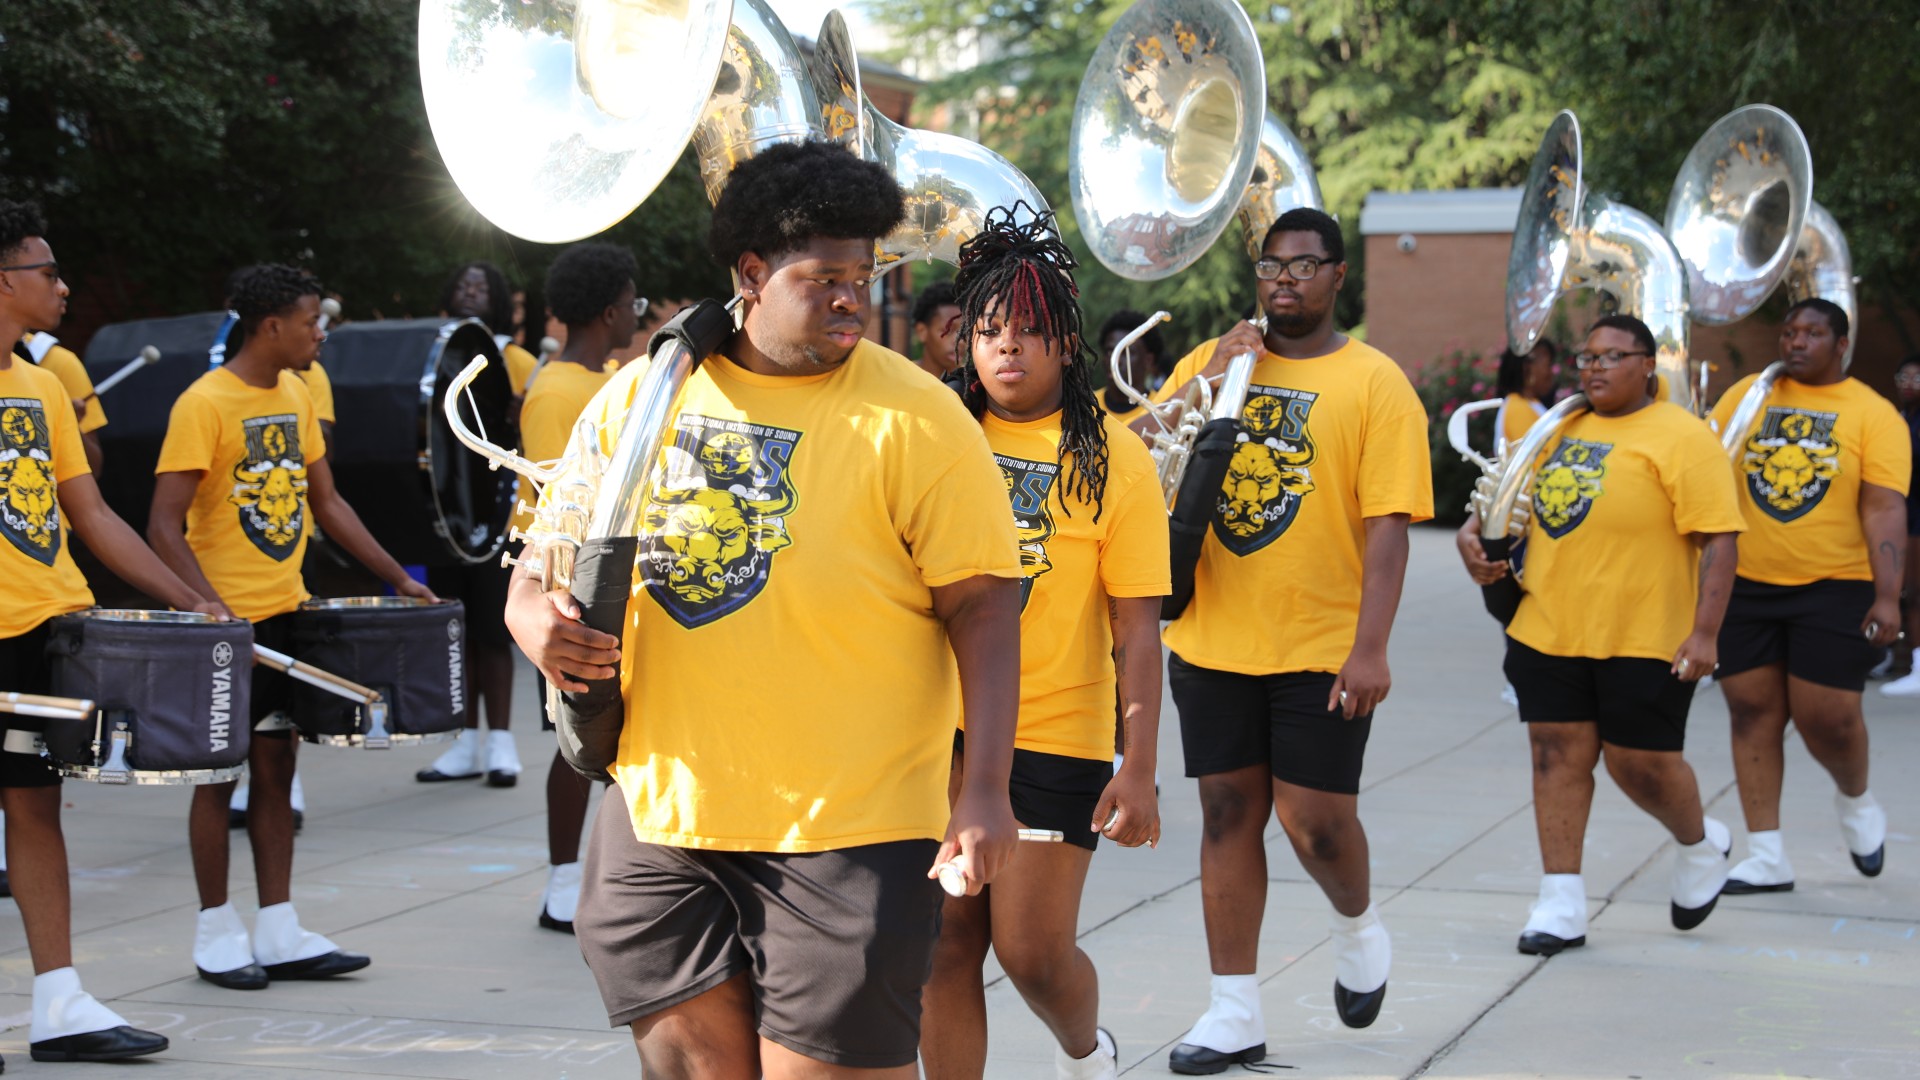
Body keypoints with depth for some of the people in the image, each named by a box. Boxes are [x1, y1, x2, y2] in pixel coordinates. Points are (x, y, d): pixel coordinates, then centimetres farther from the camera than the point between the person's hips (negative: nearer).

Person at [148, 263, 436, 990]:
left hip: (285, 615, 7)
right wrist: (212, 611, -28)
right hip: (227, 622, -7)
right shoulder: (205, 405, -15)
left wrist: (397, 576, 11)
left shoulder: (296, 397, 8)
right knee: (219, 772, 3)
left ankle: (279, 936, 15)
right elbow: (165, 528, -19)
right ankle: (216, 936, 14)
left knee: (275, 767, 10)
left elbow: (327, 502, 16)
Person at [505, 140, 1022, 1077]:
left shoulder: (915, 421, -6)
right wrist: (535, 617, -9)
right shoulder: (639, 396, 6)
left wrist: (986, 787, -16)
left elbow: (983, 609, -7)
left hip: (847, 826, -4)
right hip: (661, 813, 4)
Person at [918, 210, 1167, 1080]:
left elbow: (1136, 630, -5)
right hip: (940, 727, 3)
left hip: (1056, 737, -3)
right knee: (946, 942, 3)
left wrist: (1139, 768, -12)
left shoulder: (1112, 458, -4)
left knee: (1032, 950, 0)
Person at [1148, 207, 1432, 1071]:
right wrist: (1209, 385, -9)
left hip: (1323, 649, -3)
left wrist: (1371, 647, -18)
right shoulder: (1209, 361, 9)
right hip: (1214, 642, 4)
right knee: (1228, 812, 6)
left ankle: (1358, 926, 31)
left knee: (1315, 819, -2)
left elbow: (1387, 524, -10)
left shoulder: (1374, 382, -4)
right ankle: (1235, 1012, 14)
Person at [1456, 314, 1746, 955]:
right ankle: (1561, 905, 9)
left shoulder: (1681, 438, -8)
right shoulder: (1561, 430, 12)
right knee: (1558, 756, 3)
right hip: (1550, 634, 6)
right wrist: (1473, 531, 6)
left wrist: (1706, 632, -19)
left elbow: (1719, 540, -12)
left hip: (1644, 640, -6)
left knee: (1640, 763, 2)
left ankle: (1700, 846, 33)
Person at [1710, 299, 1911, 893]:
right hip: (1746, 584, 3)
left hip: (1833, 587, -3)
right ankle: (1766, 856, 12)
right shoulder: (1746, 396, 6)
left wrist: (1888, 596, -16)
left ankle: (1856, 800, 30)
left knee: (1826, 717, -4)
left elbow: (1884, 509, -8)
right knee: (1753, 713, 4)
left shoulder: (1873, 414, -2)